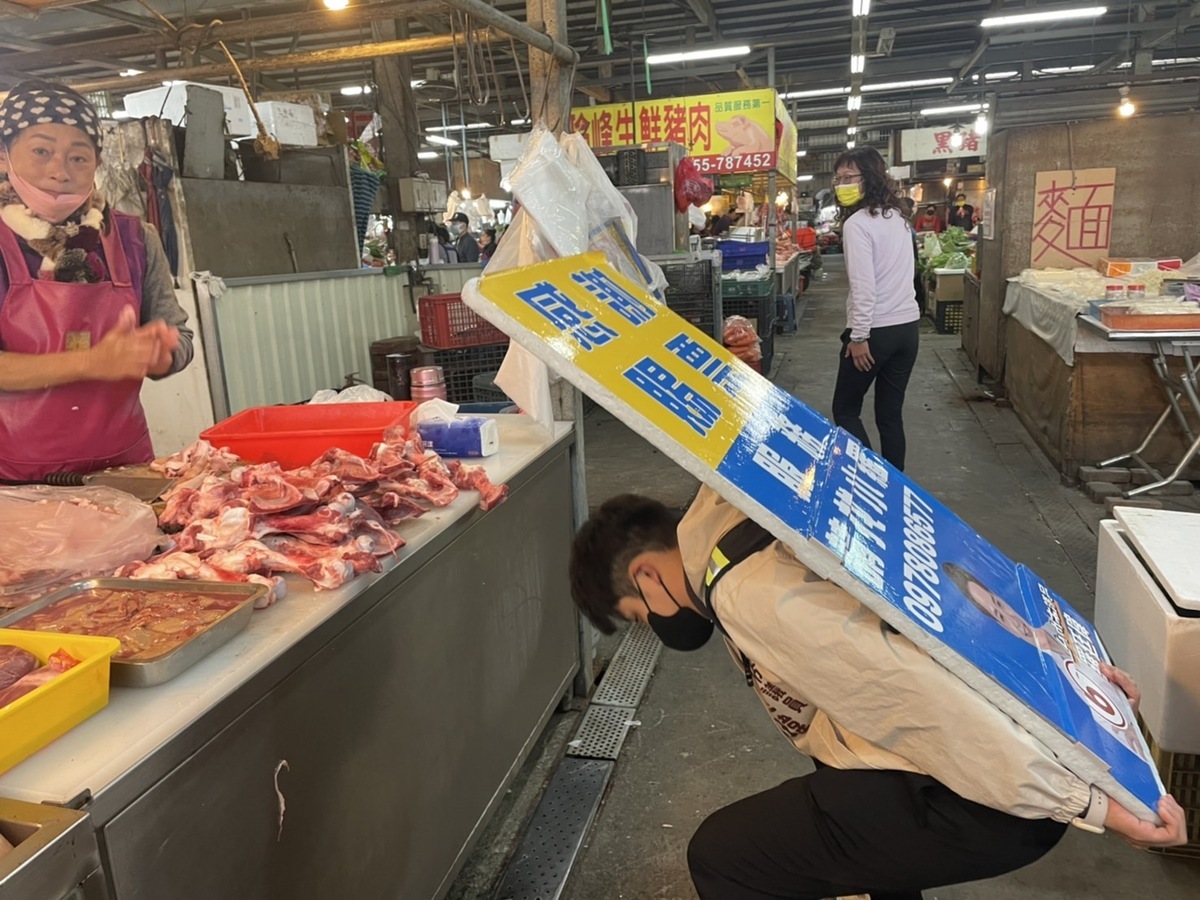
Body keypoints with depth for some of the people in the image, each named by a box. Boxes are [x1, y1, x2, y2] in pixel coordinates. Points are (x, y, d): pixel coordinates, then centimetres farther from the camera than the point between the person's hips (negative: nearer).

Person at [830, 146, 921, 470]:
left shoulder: (857, 223, -14)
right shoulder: (898, 217, 11)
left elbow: (864, 286, -20)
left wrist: (858, 336, -15)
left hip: (876, 331, -8)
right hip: (908, 326, 8)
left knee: (845, 410, 8)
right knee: (891, 414, 13)